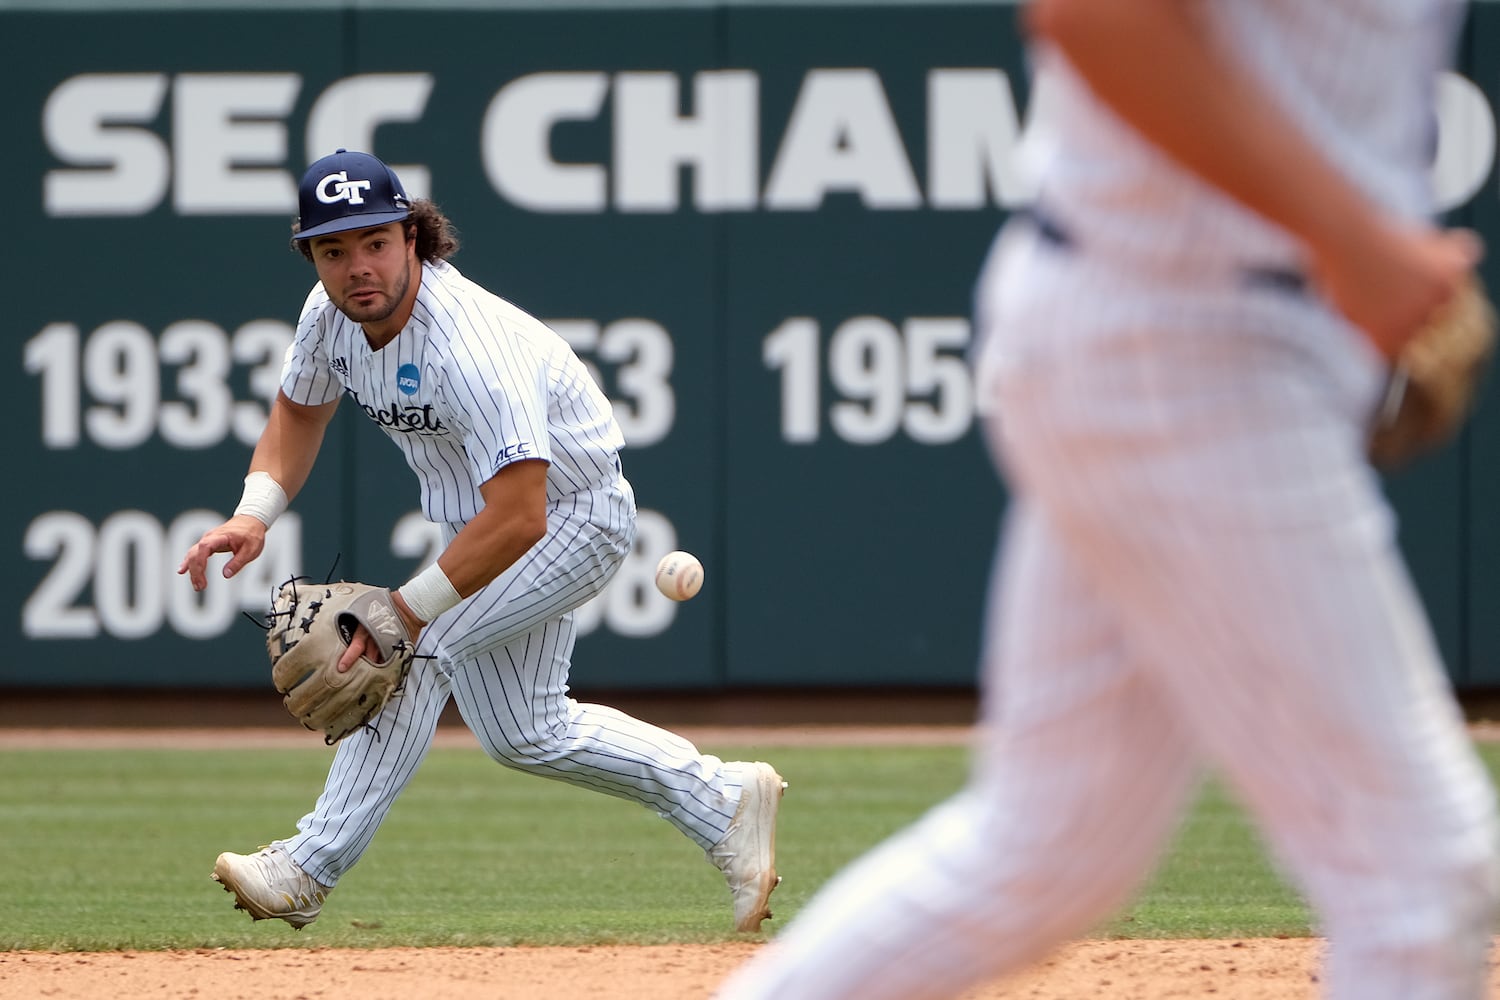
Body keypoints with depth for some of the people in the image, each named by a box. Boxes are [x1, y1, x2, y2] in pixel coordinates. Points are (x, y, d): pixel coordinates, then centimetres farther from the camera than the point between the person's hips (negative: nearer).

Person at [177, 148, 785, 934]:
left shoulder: (473, 344, -38)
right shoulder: (333, 313, -15)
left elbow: (518, 518, -42)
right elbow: (300, 409, 7)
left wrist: (406, 609, -44)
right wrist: (255, 512, -11)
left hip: (576, 515, -9)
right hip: (485, 511, 9)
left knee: (421, 646, -24)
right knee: (522, 734, 15)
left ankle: (307, 870, -20)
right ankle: (723, 801, 28)